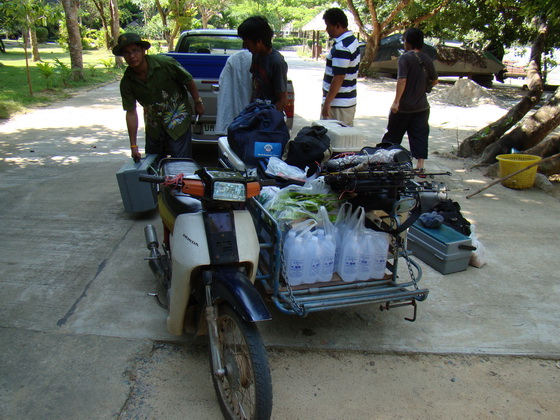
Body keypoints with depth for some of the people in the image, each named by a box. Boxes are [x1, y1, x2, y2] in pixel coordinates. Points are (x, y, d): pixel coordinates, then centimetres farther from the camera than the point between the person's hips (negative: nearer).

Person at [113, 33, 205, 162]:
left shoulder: (166, 63, -21)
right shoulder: (126, 82, -10)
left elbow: (188, 81, -7)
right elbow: (131, 113, -8)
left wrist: (198, 102, 3)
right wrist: (133, 145, -10)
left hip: (178, 121, -4)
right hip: (153, 126, 4)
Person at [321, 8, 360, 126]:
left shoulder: (341, 48, -21)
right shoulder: (353, 40, 11)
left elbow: (338, 79, -25)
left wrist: (327, 103, -21)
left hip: (337, 104, -10)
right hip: (350, 101, 10)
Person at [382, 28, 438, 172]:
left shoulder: (405, 58, -11)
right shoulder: (427, 59, 6)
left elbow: (402, 80, -21)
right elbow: (434, 81, 13)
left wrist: (396, 101, -22)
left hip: (404, 107, -5)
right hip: (422, 106, 5)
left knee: (393, 136, 9)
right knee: (420, 136, 7)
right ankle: (420, 165, 6)